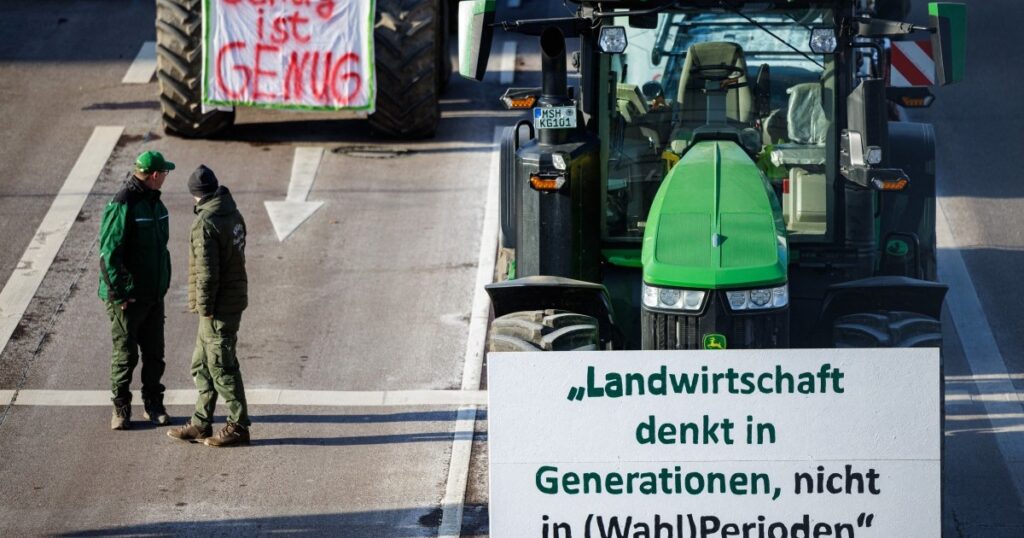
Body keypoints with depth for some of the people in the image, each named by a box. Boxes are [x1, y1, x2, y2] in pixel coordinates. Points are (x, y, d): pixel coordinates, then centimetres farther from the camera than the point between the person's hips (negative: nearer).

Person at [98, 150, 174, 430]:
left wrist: (163, 282, 15)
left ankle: (153, 404, 23)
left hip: (153, 294, 8)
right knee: (125, 354, 1)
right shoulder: (123, 205, -19)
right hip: (127, 297, -8)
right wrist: (120, 293, -20)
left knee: (154, 353, 12)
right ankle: (121, 409, 11)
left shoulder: (155, 203, 9)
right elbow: (109, 252, -20)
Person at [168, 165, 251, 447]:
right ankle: (201, 424, 22)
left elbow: (207, 271, -22)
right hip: (234, 297, 9)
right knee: (202, 365, 17)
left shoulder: (206, 223, -19)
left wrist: (204, 307, -13)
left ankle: (238, 426, 4)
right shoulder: (234, 215, 9)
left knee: (222, 367, -1)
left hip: (218, 307, -9)